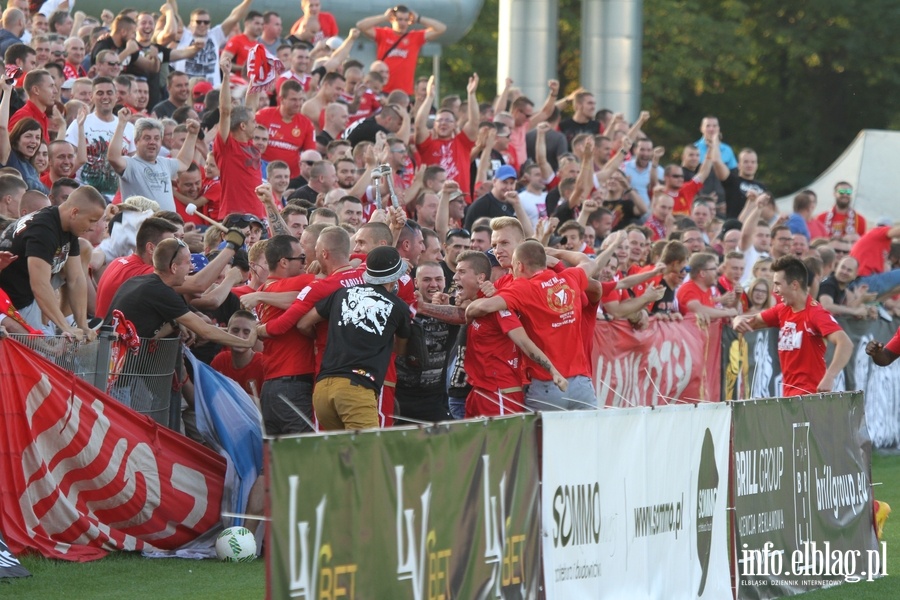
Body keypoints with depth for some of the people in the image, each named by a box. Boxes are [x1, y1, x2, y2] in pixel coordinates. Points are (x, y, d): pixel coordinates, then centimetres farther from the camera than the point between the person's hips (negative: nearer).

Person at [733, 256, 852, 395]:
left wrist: (829, 378, -42)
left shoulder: (816, 313, -17)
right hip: (789, 393, 8)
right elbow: (753, 321, 20)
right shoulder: (782, 311, 7)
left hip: (810, 394, -8)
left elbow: (845, 344, -28)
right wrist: (739, 321, -6)